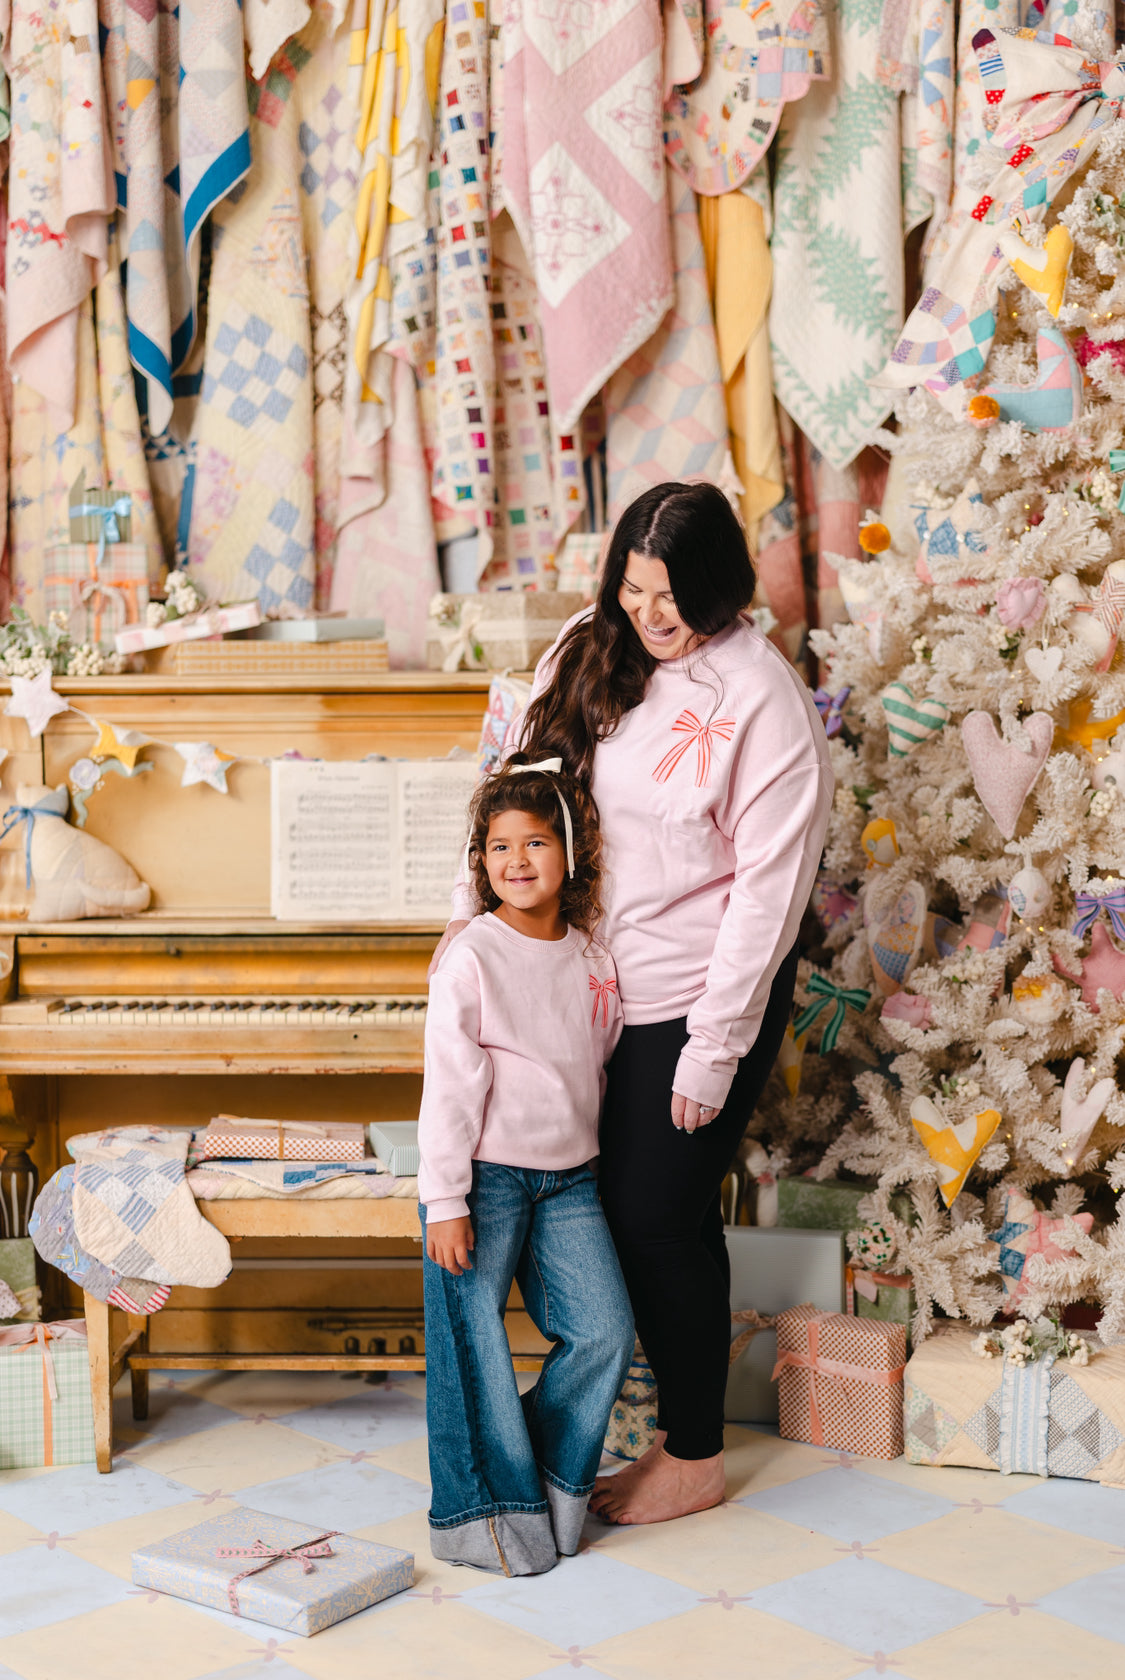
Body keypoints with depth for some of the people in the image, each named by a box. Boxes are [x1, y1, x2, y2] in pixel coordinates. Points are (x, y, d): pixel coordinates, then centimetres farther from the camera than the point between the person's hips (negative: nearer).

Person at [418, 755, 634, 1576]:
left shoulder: (594, 958, 6)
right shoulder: (472, 959, -10)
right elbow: (450, 1087, -12)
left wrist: (590, 1153, 16)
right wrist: (445, 1202, -14)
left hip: (569, 1177, 5)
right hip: (485, 1173, -5)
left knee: (606, 1332, 0)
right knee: (473, 1342, -1)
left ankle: (553, 1475, 21)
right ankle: (487, 1505, 15)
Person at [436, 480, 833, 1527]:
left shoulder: (762, 701, -16)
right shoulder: (593, 649, 3)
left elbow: (768, 891, -16)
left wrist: (715, 1049, -16)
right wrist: (475, 907, 5)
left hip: (700, 999, -6)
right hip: (610, 986, 6)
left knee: (656, 1221, 0)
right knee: (667, 1220, 13)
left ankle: (695, 1459, 19)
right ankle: (680, 1433, 28)